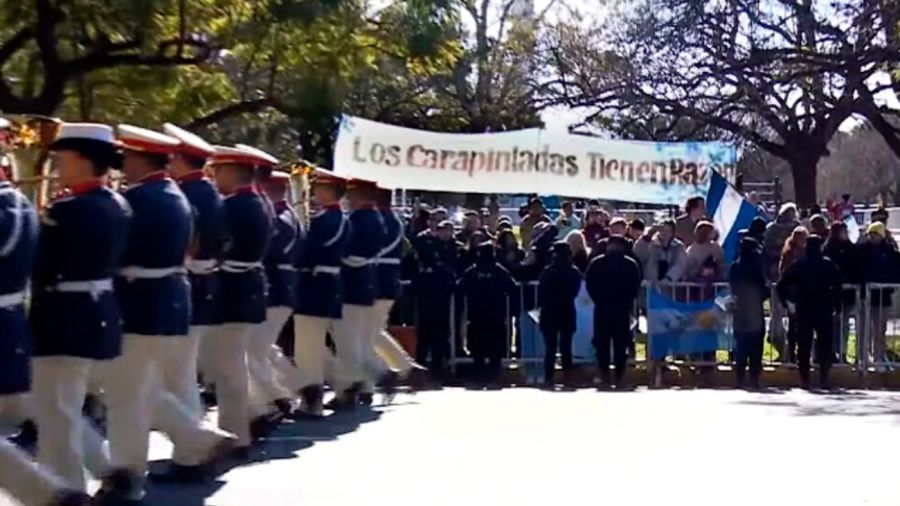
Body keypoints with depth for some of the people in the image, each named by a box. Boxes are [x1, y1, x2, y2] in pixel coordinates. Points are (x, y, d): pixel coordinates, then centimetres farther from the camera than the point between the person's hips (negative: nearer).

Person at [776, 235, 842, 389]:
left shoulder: (797, 265, 1)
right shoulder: (829, 266, -2)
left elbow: (782, 285, -2)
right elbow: (838, 287, -9)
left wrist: (787, 302, 8)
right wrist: (835, 304, 0)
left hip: (803, 311, 1)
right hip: (824, 311, -1)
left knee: (804, 344, 6)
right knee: (824, 343, 6)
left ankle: (804, 379, 5)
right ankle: (823, 378, 1)